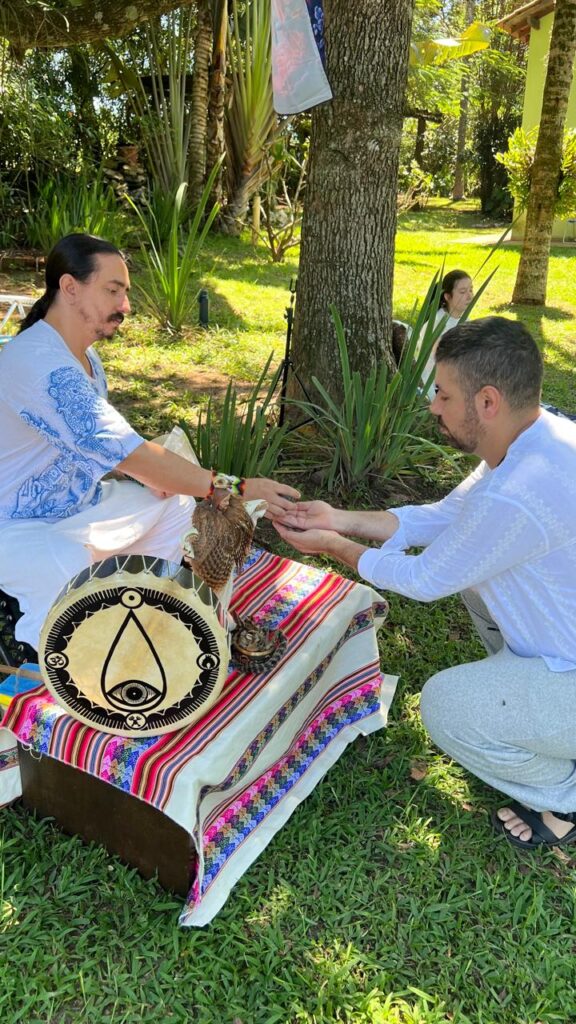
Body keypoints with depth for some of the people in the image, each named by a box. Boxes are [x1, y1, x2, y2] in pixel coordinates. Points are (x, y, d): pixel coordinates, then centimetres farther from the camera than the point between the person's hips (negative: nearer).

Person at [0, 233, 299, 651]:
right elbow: (122, 450, -35)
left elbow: (107, 442, 15)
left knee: (178, 503, 8)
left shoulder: (83, 355, 4)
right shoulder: (39, 363, -29)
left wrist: (152, 472, -6)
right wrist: (237, 488, -35)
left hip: (75, 506, 10)